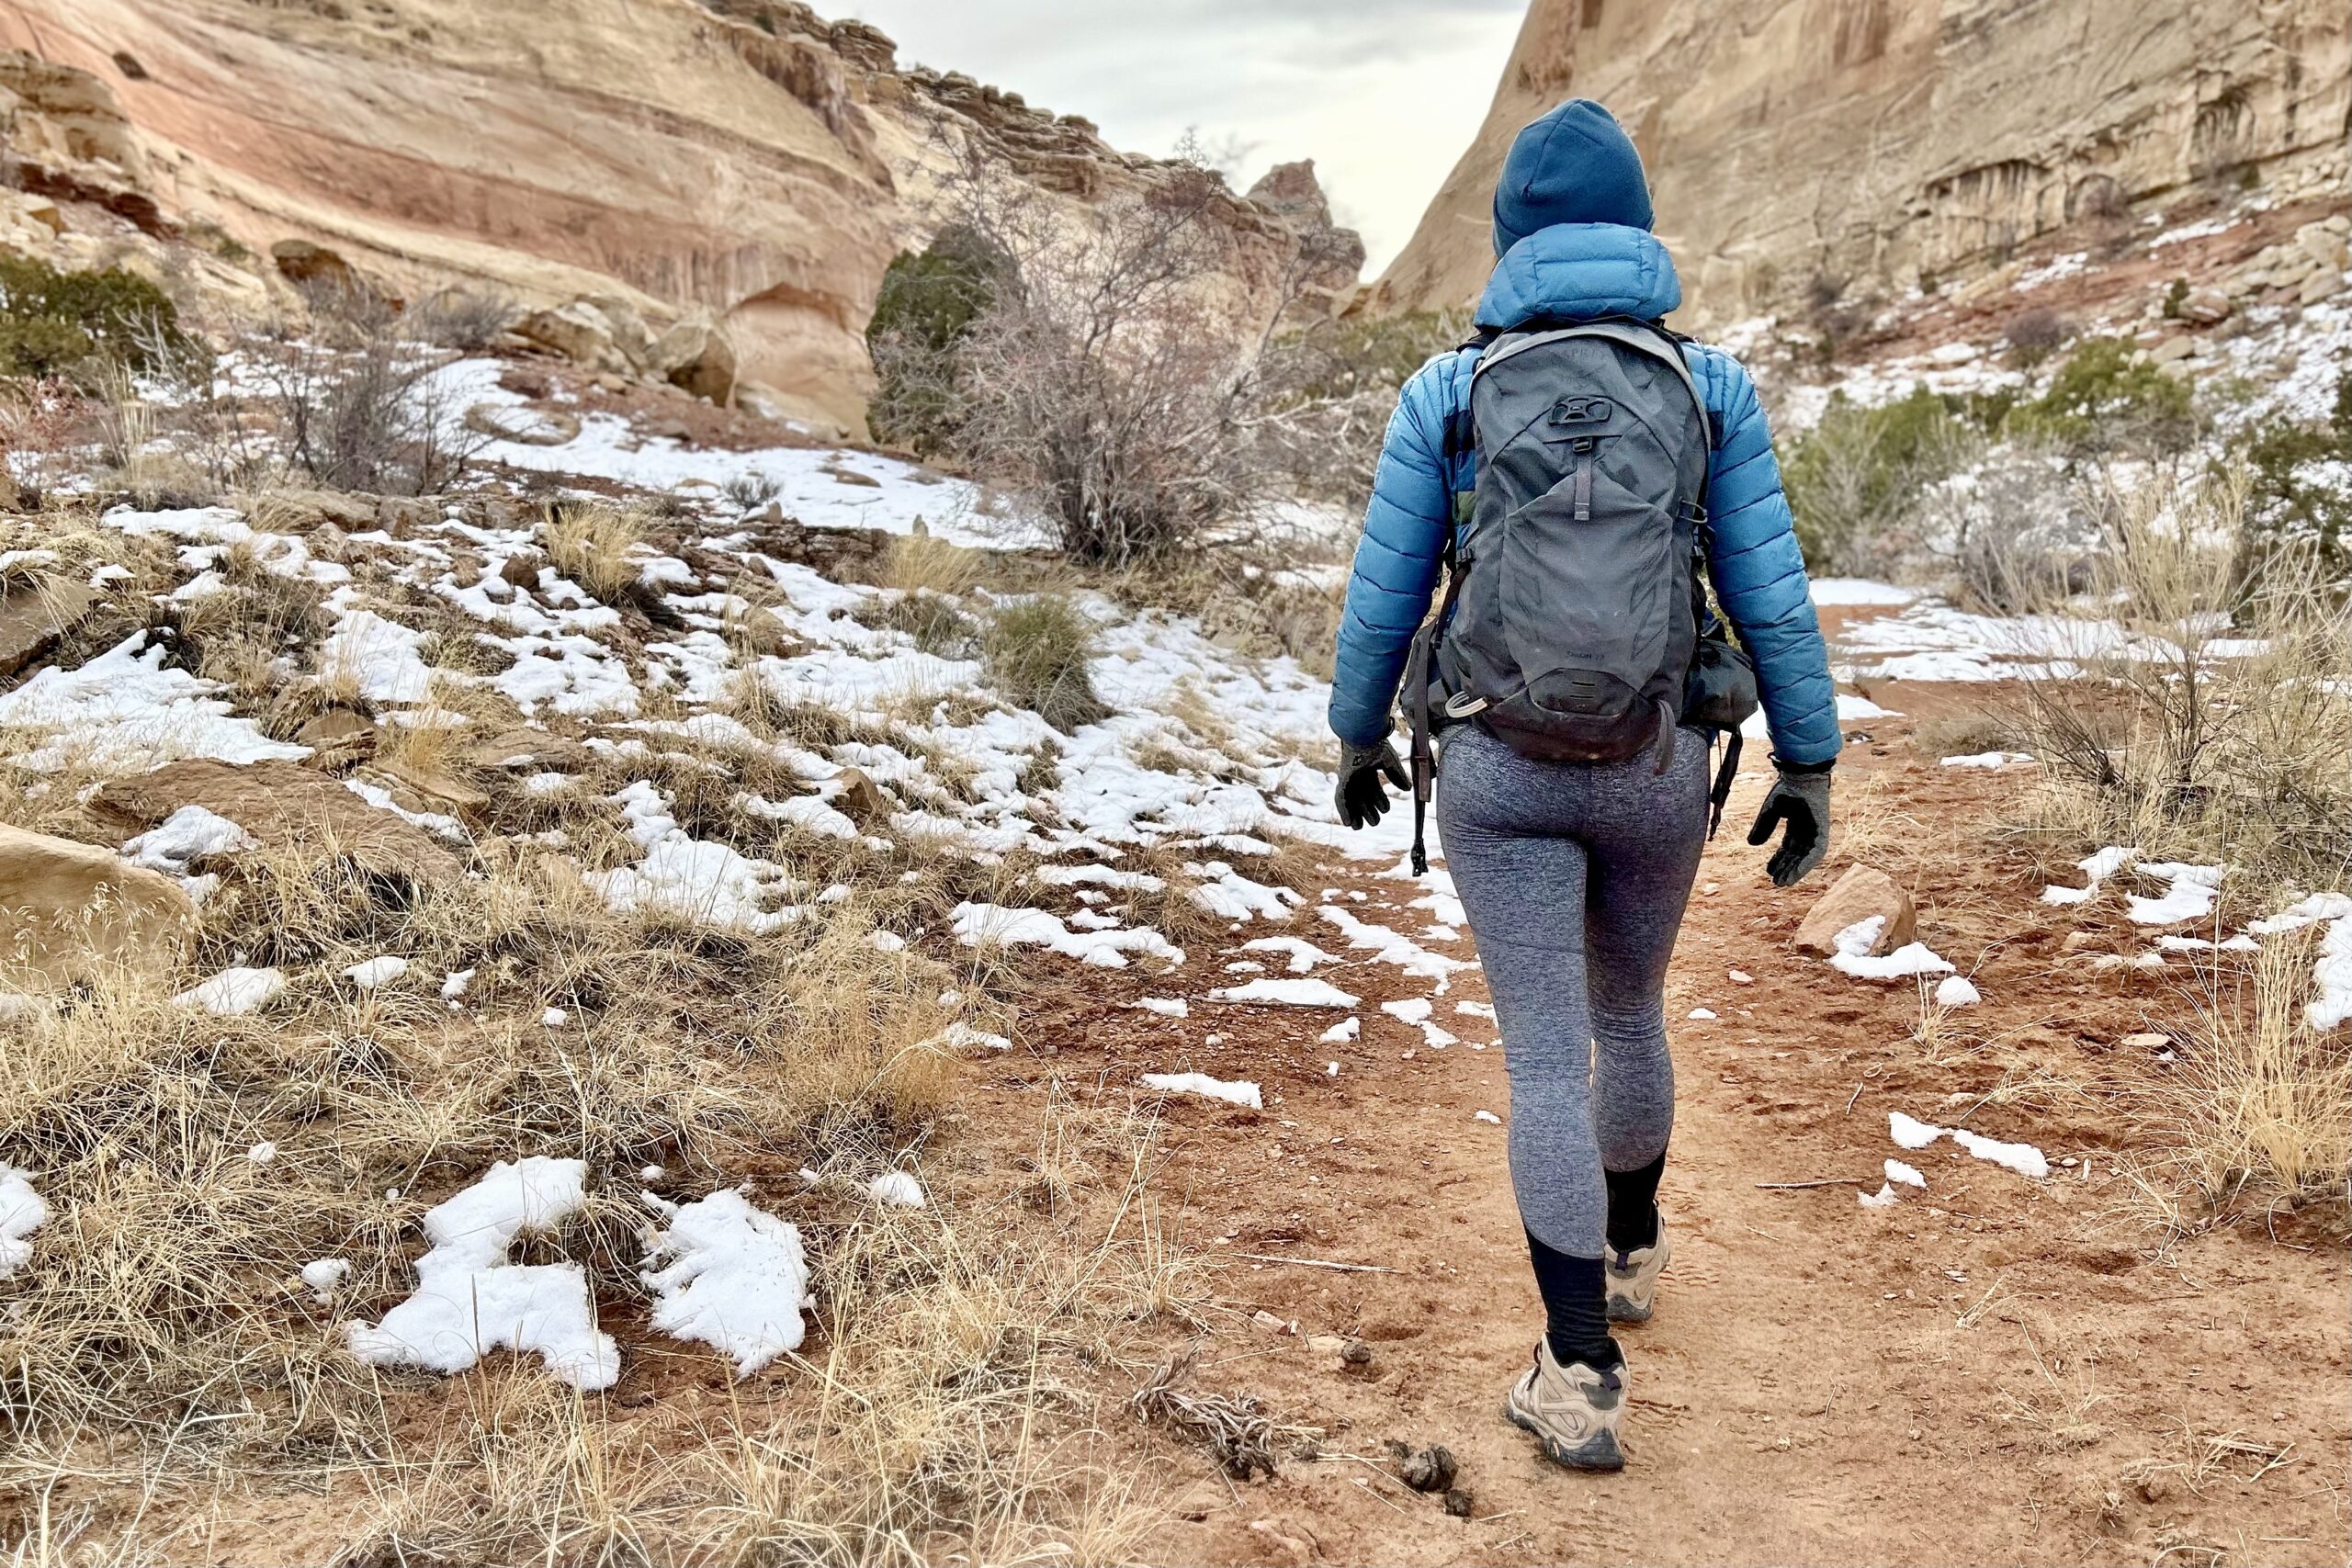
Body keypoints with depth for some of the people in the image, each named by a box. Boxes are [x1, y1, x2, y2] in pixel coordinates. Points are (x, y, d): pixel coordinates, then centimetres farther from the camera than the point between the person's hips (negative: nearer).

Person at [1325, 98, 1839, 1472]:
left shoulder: (1445, 394, -3)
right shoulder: (1713, 387, -1)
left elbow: (1384, 600, 1)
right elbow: (1772, 596, -2)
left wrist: (1358, 738, 17)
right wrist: (1811, 766, 8)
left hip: (1502, 766, -2)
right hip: (1656, 768, 2)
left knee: (1548, 1061, 2)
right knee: (1628, 1010, 25)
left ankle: (1581, 1379, -1)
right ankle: (1630, 1251, 46)